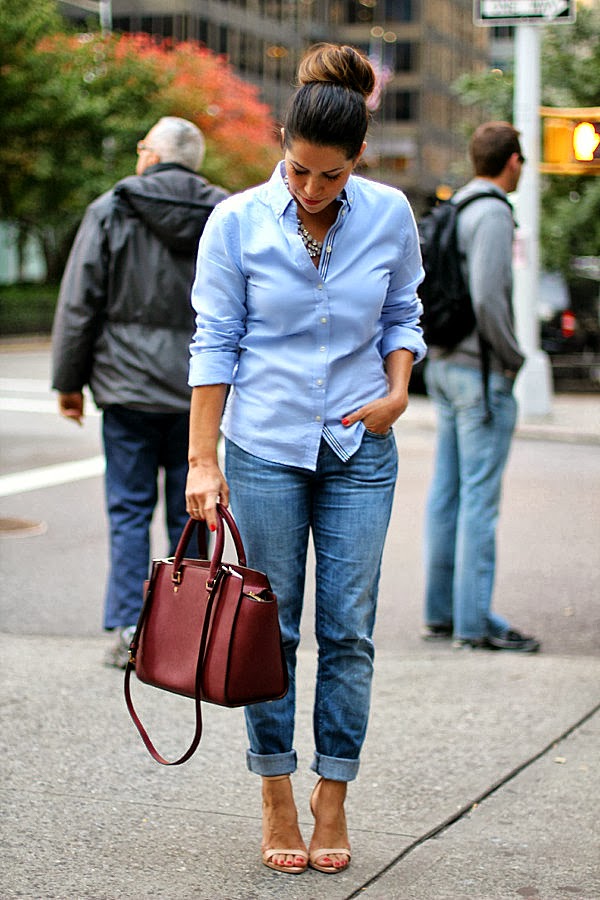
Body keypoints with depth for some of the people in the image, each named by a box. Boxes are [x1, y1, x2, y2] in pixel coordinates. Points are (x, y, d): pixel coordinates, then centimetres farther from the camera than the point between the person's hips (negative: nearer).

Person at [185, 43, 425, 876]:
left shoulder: (390, 216, -3)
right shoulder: (237, 222, -8)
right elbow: (214, 342, -6)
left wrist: (397, 392, -6)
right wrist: (203, 459, -9)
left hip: (360, 449, 2)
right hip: (264, 447, -1)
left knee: (349, 628, 2)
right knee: (271, 626, 3)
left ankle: (333, 800, 15)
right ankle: (277, 802, 16)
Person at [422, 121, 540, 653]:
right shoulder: (492, 214, -14)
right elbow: (487, 297, -22)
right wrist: (513, 356, -10)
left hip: (443, 364, 9)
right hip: (482, 372, -9)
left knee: (447, 492, 12)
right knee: (480, 497, -6)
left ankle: (441, 611, 18)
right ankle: (474, 621, -2)